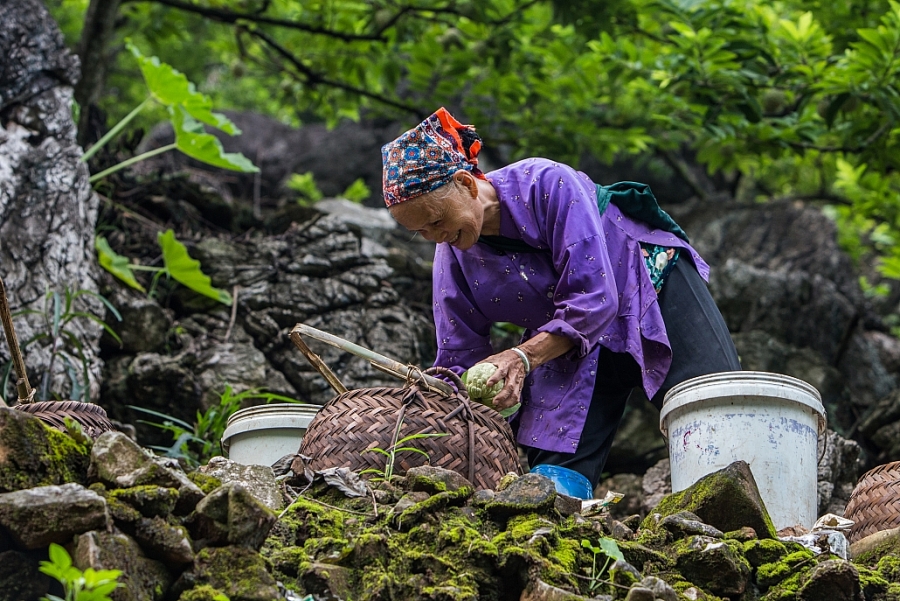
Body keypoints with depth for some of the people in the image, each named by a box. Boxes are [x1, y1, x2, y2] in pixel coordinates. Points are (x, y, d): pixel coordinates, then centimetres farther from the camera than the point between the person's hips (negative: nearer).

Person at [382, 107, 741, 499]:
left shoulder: (548, 184, -28)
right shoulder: (452, 260, -11)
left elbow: (594, 300, -32)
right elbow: (460, 361, -4)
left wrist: (523, 356, -39)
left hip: (658, 293, -4)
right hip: (568, 346, 5)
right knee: (554, 482, -13)